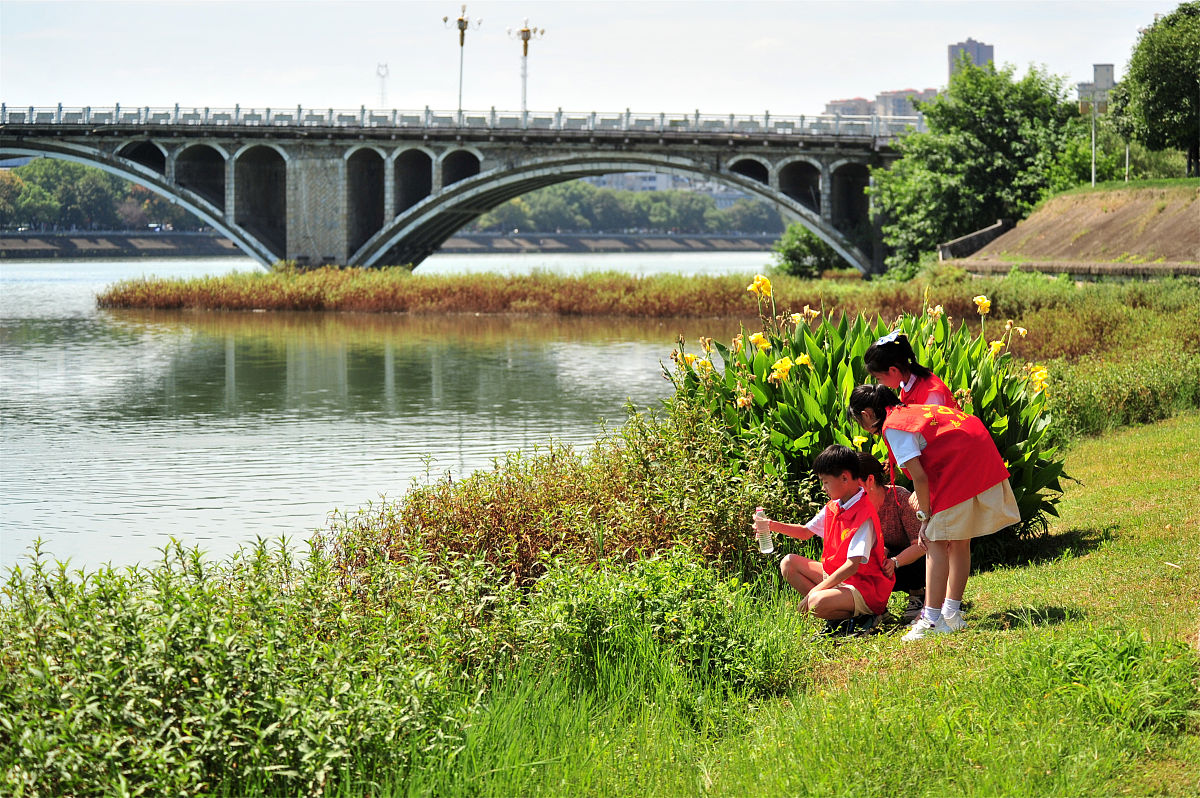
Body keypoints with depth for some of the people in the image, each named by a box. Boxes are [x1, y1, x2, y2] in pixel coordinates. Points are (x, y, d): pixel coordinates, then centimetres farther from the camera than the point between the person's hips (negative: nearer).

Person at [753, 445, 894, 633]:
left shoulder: (864, 517, -23)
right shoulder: (833, 507, 5)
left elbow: (852, 566, -28)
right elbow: (806, 532, 20)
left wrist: (815, 591, -25)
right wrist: (771, 525, 4)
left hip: (865, 587, -10)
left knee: (817, 603, -34)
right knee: (789, 563, 3)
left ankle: (860, 616, -7)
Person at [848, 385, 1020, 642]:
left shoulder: (893, 426, -5)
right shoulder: (913, 412, 23)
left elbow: (919, 477, -11)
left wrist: (925, 517, -3)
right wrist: (921, 500, 22)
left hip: (961, 470, -10)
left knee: (936, 542, -7)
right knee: (959, 541, 16)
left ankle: (932, 619, -11)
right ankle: (951, 613, 22)